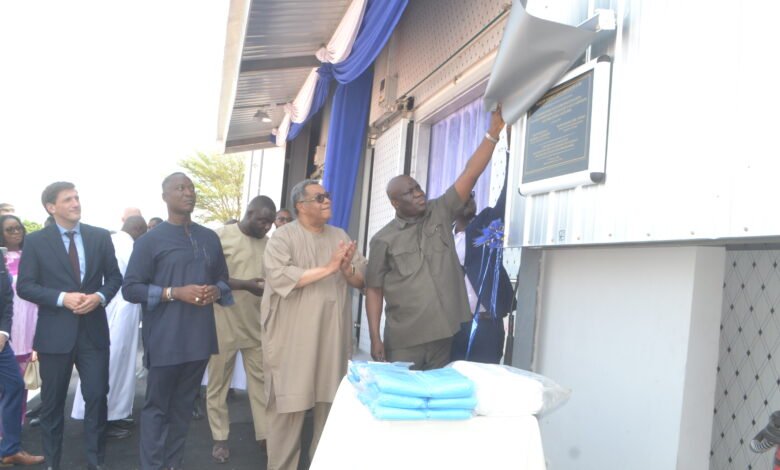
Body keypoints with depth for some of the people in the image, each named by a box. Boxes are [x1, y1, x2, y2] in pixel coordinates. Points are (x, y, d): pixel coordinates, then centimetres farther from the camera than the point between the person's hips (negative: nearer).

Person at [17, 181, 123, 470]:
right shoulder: (35, 241, -2)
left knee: (97, 397, 4)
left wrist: (100, 297, -13)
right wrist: (62, 298, -18)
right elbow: (24, 286, -5)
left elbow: (114, 277, 7)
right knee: (52, 402, 13)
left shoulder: (100, 236, 4)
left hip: (93, 330, 1)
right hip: (55, 333, -1)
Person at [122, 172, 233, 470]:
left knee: (183, 406, 14)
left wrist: (216, 292, -7)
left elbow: (222, 279, 17)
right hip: (165, 340, -4)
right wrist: (175, 292, -18)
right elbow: (130, 288, -7)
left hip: (199, 338, 5)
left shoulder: (210, 238, 9)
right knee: (157, 407, 6)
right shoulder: (150, 240, -4)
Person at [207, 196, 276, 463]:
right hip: (224, 323, -4)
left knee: (261, 378, 8)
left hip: (257, 325, 4)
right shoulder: (221, 236, -8)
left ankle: (264, 434, 18)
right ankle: (220, 438, 19)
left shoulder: (267, 243, 7)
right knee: (219, 381, 7)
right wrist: (245, 285, -22)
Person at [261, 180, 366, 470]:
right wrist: (328, 268, -21)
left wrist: (347, 269, -12)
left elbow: (363, 280, 10)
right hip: (294, 339, -5)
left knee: (331, 405, 11)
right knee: (289, 405, 0)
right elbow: (279, 276, -21)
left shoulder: (340, 237, 12)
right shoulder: (283, 237, -4)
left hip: (333, 338, 5)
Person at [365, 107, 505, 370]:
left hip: (444, 334, 3)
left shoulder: (440, 212, 5)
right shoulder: (384, 239, -1)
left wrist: (493, 133, -10)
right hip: (404, 341, -2)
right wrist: (375, 337, -6)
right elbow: (374, 290, 0)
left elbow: (471, 174, -2)